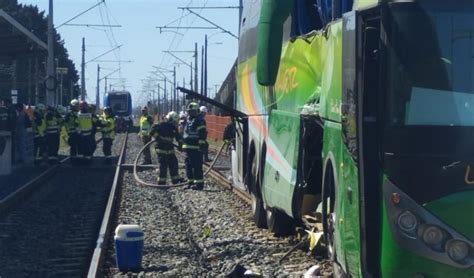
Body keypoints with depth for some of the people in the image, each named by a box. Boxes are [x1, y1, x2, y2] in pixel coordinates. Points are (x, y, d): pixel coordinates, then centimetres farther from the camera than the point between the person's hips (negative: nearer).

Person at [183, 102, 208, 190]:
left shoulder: (199, 121, -9)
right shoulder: (188, 120, 19)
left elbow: (203, 134, -15)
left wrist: (202, 145, -20)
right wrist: (183, 144, 28)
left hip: (196, 148, -10)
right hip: (187, 147, 10)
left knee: (197, 166, -9)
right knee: (188, 166, 14)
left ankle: (199, 184, -8)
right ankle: (190, 182, 22)